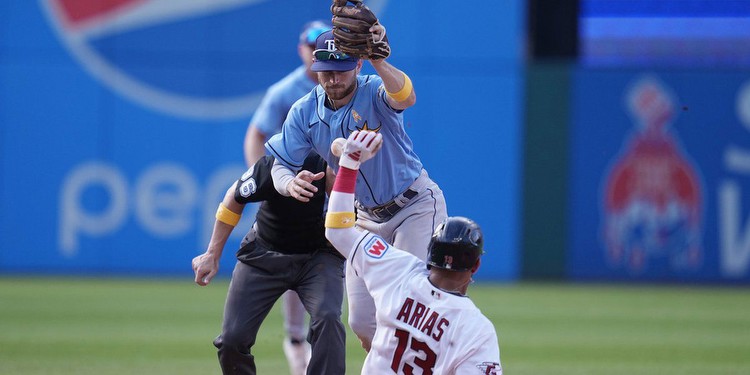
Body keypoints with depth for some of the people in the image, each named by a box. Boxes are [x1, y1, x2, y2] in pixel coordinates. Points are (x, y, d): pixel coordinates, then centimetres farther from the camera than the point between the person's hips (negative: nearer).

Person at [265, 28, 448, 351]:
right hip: (367, 216, 6)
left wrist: (377, 59, -64)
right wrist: (290, 184, -35)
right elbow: (280, 166, -10)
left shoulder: (374, 91, -23)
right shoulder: (305, 112, -8)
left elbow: (406, 98, -47)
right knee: (362, 323, 6)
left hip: (416, 206, -6)